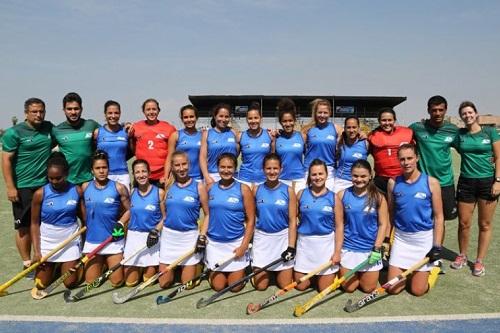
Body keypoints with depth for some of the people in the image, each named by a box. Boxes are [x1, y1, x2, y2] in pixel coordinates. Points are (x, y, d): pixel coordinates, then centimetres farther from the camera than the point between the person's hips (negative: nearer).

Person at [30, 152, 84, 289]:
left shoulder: (77, 191, -10)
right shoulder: (40, 194, -12)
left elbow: (85, 219, -5)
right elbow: (35, 224, -6)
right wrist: (36, 251, -10)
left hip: (70, 240, 0)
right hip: (47, 240, 0)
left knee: (71, 283, 2)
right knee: (41, 284, 7)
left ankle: (77, 261, 33)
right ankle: (53, 265, 38)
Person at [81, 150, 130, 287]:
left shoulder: (118, 187, -8)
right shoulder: (85, 187, 0)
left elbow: (129, 210, -1)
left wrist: (120, 223, -15)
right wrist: (85, 226, 6)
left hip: (113, 239, -2)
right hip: (92, 240, 3)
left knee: (117, 282, 5)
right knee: (90, 281, 11)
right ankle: (102, 264, 38)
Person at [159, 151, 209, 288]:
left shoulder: (199, 186, -7)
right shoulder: (169, 187, 3)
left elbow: (207, 214, -3)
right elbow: (166, 213, 14)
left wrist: (202, 236, -10)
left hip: (189, 236, -3)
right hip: (168, 235, 3)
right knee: (164, 284, 11)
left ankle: (198, 264, 32)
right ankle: (174, 268, 40)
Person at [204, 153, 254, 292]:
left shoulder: (243, 189, -8)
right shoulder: (210, 188, 1)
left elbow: (250, 220, -7)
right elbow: (207, 215, 9)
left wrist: (244, 245, -10)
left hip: (236, 242, -2)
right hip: (214, 242, 2)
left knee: (235, 286, 6)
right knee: (217, 286, 9)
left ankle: (241, 270, 37)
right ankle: (213, 271, 40)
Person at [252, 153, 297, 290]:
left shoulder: (288, 191, -6)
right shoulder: (257, 190, -1)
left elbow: (292, 221, -6)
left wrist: (291, 246, -11)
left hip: (283, 237, -1)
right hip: (262, 237, 1)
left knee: (285, 285, 5)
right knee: (260, 286, 5)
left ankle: (277, 269, 35)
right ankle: (268, 270, 35)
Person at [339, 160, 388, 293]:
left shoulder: (378, 197, -9)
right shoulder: (343, 195, -5)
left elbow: (383, 224, -6)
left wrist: (377, 249, -11)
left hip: (370, 248, -1)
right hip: (348, 247, 1)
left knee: (368, 288, 10)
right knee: (348, 288, 9)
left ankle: (365, 274, 41)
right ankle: (356, 274, 40)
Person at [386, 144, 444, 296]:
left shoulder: (431, 183, -11)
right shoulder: (393, 183, -4)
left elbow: (438, 217, -6)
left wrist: (437, 246, -9)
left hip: (424, 238, -2)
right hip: (400, 238, 2)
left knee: (417, 290, 5)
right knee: (393, 289, 4)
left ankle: (434, 267, 33)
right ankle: (407, 270, 34)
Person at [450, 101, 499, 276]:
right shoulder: (459, 134, 3)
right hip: (466, 182, 1)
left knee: (485, 224, 6)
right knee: (464, 223, 7)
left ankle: (479, 261, 18)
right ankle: (462, 256, 26)